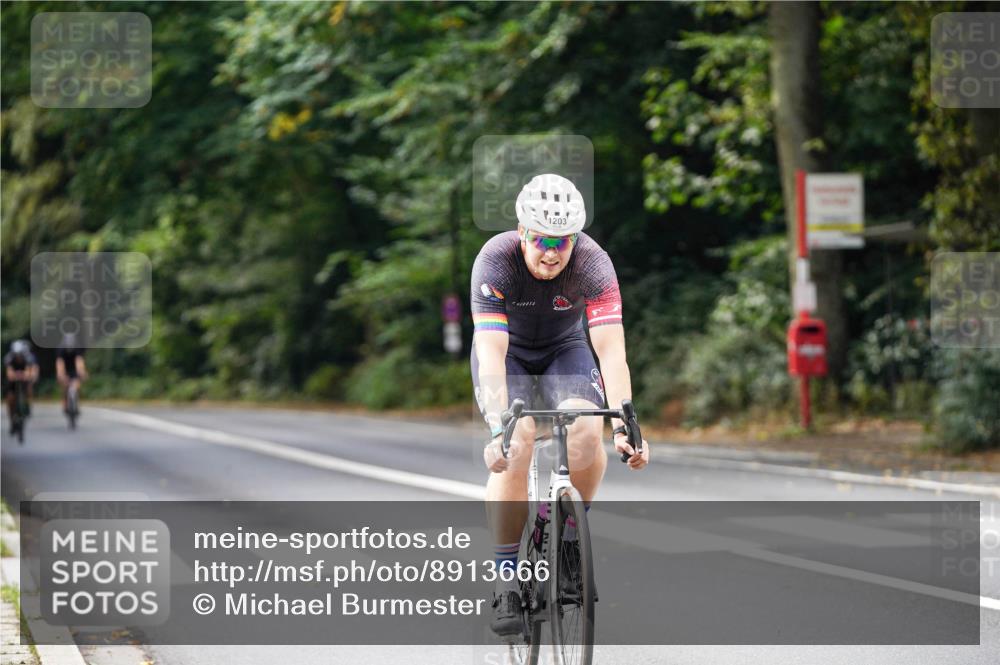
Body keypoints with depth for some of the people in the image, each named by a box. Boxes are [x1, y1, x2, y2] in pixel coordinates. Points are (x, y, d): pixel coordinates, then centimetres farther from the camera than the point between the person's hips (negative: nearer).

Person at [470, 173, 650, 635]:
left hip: (564, 349, 1)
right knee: (516, 446, -26)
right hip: (506, 350, -1)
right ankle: (507, 579, -17)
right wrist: (498, 430, -50)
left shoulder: (592, 263, -28)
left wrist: (624, 424, -47)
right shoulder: (495, 260, -31)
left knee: (586, 429, -27)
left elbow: (611, 350, -34)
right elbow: (491, 354, -38)